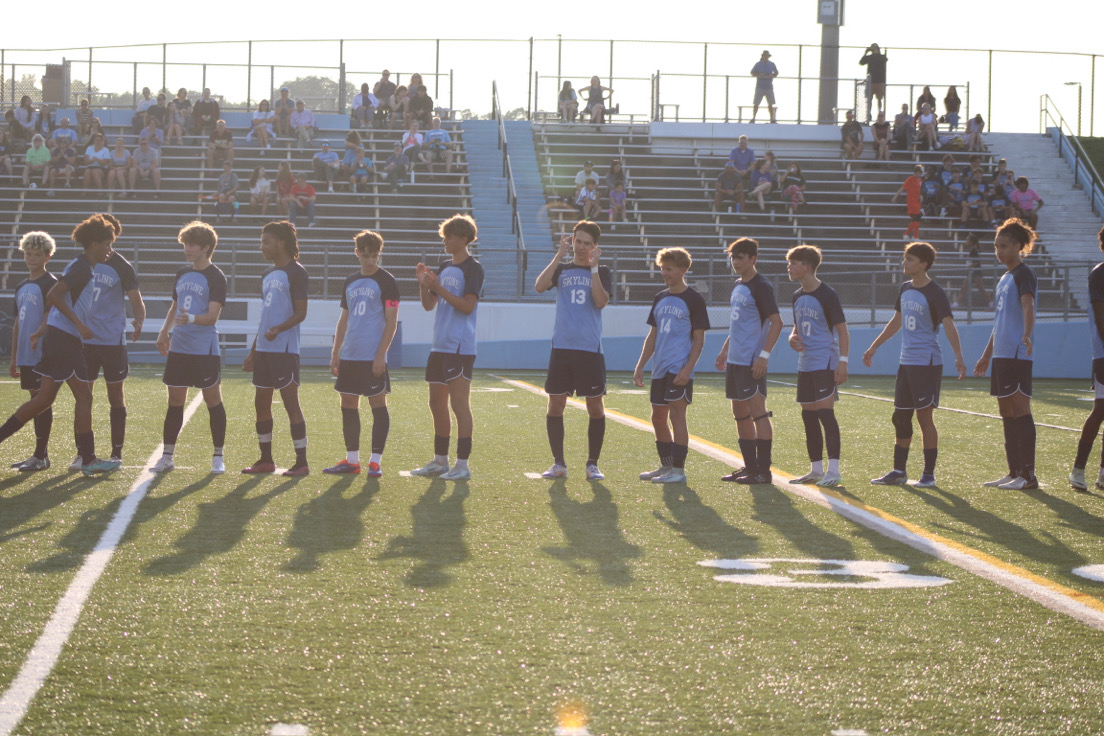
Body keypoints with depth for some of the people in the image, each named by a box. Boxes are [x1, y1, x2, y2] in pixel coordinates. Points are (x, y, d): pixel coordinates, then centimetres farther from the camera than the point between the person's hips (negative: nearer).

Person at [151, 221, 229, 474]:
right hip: (178, 347, 6)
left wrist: (192, 318, -35)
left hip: (205, 350, -6)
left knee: (213, 401, 1)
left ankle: (218, 457, 9)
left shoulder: (216, 277, -9)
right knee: (175, 402, 8)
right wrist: (164, 331, 15)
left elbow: (212, 316, -18)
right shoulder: (182, 273, 12)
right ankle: (167, 456, 13)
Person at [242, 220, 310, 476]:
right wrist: (252, 352, 21)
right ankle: (266, 460, 19)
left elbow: (300, 313, -13)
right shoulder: (268, 275, 16)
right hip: (264, 350, 9)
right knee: (261, 402, 10)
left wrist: (279, 329, -30)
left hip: (285, 349, -9)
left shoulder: (295, 272, -8)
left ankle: (301, 462, -2)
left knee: (291, 402, -6)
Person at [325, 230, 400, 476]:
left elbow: (391, 322, -8)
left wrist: (381, 356, -15)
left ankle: (375, 462, 1)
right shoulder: (350, 282, 14)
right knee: (348, 405, 8)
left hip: (373, 357, -7)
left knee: (378, 405, -2)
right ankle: (352, 460, 16)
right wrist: (335, 352, 13)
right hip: (350, 355, 7)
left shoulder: (387, 282, -4)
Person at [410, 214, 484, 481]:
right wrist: (423, 282, 1)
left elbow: (468, 306, -17)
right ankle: (440, 461, 20)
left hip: (460, 348, -8)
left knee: (460, 404, -8)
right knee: (437, 404, 12)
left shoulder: (473, 268, -8)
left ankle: (462, 464, -7)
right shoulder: (444, 267, 16)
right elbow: (428, 305, 18)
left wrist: (438, 288, -19)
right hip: (439, 346, 8)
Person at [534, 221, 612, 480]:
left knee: (595, 407, 0)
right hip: (562, 347, 2)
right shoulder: (561, 269, 10)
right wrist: (559, 256, -13)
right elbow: (540, 286, -10)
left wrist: (593, 267, -12)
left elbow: (601, 301, -12)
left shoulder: (602, 272, 6)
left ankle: (593, 464, 10)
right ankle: (559, 464, 10)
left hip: (591, 350, -1)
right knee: (555, 405, 0)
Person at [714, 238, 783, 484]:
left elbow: (776, 323, -16)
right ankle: (750, 467, 19)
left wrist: (764, 355, -21)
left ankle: (763, 470, -5)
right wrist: (725, 350, 23)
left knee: (757, 412, -7)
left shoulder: (761, 287, -12)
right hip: (735, 360, 10)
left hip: (751, 362, -9)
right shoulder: (738, 286, 15)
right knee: (740, 414, 12)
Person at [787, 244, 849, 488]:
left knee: (825, 412, -13)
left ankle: (833, 470, -12)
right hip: (805, 364, 8)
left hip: (825, 363, -8)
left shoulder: (827, 295, -11)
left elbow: (842, 330, -10)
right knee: (808, 415, 10)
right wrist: (793, 338, 1)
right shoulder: (798, 296, 12)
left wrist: (843, 361, -18)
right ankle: (816, 469, 18)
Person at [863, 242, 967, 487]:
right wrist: (874, 347, 28)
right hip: (906, 363, 8)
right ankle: (899, 471, 17)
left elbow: (948, 325, -19)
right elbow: (896, 321, 23)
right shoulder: (905, 289, 11)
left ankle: (929, 473, 3)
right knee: (900, 416, 10)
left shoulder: (935, 293, -12)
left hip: (927, 363, -8)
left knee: (924, 416, -5)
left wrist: (959, 357, -30)